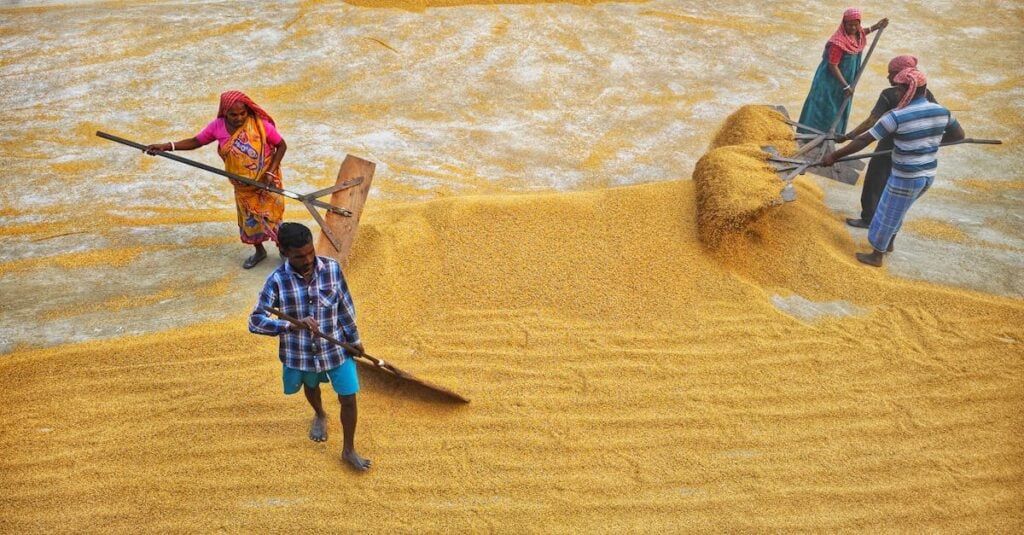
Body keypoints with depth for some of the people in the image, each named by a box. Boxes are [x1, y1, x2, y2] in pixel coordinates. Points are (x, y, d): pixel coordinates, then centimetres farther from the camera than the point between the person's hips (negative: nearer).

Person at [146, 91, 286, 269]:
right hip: (243, 186, 4)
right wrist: (166, 146, -13)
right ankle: (259, 251, 39)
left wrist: (270, 172, -21)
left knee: (271, 218, 3)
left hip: (267, 181, -4)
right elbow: (195, 141, -1)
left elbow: (282, 146, -14)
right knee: (248, 220, 17)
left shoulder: (260, 124, -23)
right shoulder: (218, 126, -13)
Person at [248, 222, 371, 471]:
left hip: (336, 348, 0)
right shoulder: (277, 280, -22)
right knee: (311, 386, 29)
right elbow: (255, 321, -22)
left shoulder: (332, 268, -18)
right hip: (301, 352, 0)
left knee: (348, 399, 5)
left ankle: (348, 450, 28)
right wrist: (292, 325, -37)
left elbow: (345, 305, -5)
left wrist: (354, 339, 4)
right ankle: (320, 416, 64)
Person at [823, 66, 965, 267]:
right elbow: (959, 135, 13)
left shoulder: (897, 117, -22)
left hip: (905, 178, -7)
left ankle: (876, 256, 29)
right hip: (928, 175, 7)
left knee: (888, 214, 13)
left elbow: (863, 140, -19)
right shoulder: (942, 112, -3)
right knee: (897, 210, 29)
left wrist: (834, 155, -13)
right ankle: (889, 243, 48)